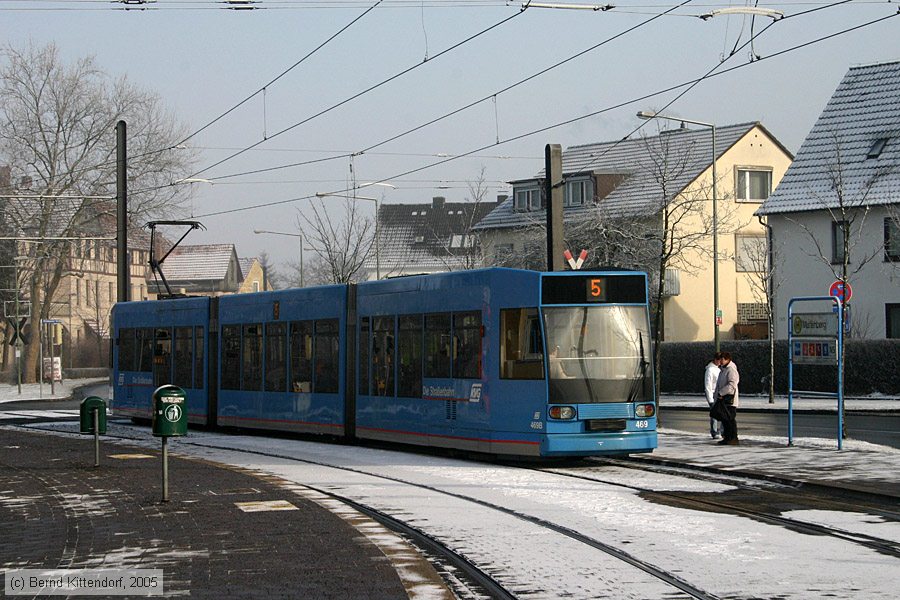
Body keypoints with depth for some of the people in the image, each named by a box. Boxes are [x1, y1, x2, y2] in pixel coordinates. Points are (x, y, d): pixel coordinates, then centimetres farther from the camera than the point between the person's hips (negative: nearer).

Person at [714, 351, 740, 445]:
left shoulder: (731, 370, -13)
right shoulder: (722, 370, 19)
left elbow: (731, 385, -23)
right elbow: (718, 384, 24)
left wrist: (720, 393, -20)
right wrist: (717, 394, 10)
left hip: (730, 400, -10)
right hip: (723, 399, 10)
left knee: (730, 419, -9)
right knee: (724, 419, 12)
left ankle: (734, 439, -6)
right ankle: (727, 438, 18)